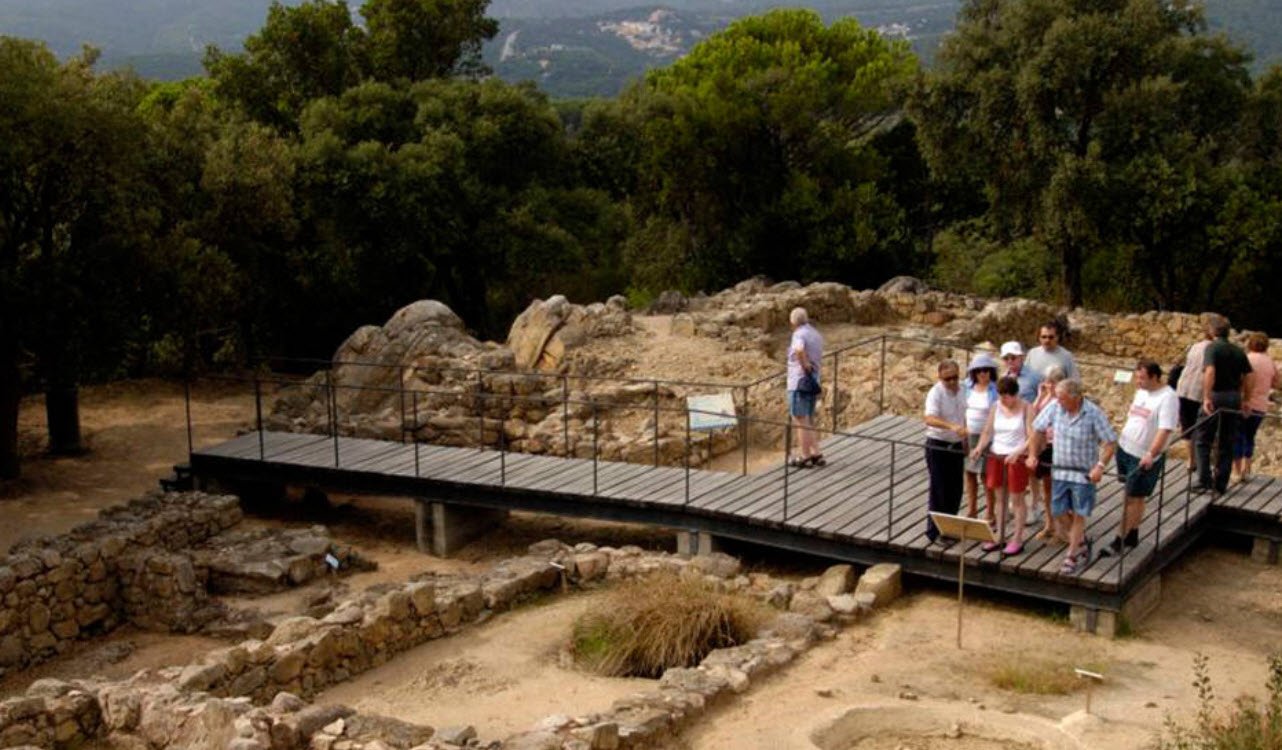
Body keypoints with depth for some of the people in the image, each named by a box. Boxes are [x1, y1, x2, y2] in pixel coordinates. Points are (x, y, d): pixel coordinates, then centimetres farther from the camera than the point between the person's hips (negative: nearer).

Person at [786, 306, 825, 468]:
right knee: (809, 421, 17)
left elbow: (799, 350, -34)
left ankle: (805, 456, 1)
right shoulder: (817, 335, 13)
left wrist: (805, 365, -21)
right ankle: (816, 454, 18)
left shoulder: (799, 334, -14)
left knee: (800, 421, -2)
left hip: (799, 383, -8)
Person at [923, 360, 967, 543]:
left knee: (955, 490, 12)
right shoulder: (935, 393, -19)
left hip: (956, 446, 7)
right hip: (937, 446, -7)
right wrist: (952, 426, -47)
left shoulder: (960, 390, 5)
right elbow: (930, 419, -34)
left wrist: (965, 440, 19)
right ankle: (935, 532, 6)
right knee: (939, 491, -3)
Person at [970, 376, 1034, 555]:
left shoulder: (1026, 408, -10)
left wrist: (1017, 452, -27)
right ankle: (999, 536, 22)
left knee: (1016, 499, 3)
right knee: (1000, 498, 13)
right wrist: (979, 448, -12)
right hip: (996, 456, 5)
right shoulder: (996, 407, 5)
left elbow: (1032, 436, -15)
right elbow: (987, 432, 5)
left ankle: (1017, 540, 11)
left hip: (1017, 458, -5)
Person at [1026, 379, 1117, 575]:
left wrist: (1100, 465, -25)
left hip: (1084, 474, -4)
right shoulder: (1055, 408, -8)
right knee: (1058, 512, 9)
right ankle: (1082, 543, 33)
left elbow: (1111, 442, -14)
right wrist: (1032, 454, 2)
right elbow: (1038, 429, 6)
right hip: (1060, 471, 4)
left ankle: (1072, 557, 17)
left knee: (1079, 515, 5)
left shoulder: (1094, 414, -18)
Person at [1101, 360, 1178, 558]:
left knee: (1135, 499, 0)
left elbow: (1165, 430, -24)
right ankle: (1132, 535, 26)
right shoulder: (1141, 392, 9)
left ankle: (1119, 542, 4)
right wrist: (1121, 442, 21)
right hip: (1125, 450, 7)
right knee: (1132, 497, 15)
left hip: (1144, 458, -7)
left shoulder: (1167, 398, -17)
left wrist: (1150, 455, -33)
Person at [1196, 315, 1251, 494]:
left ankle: (1204, 482, -3)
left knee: (1203, 441, 4)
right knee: (1226, 444, 12)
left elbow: (1210, 372, -24)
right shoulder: (1238, 351, 9)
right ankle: (1221, 484, 14)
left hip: (1215, 397, -5)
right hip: (1234, 399, 5)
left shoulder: (1212, 347, -9)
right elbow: (1246, 378, 9)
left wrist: (1206, 397, -28)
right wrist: (1245, 400, 17)